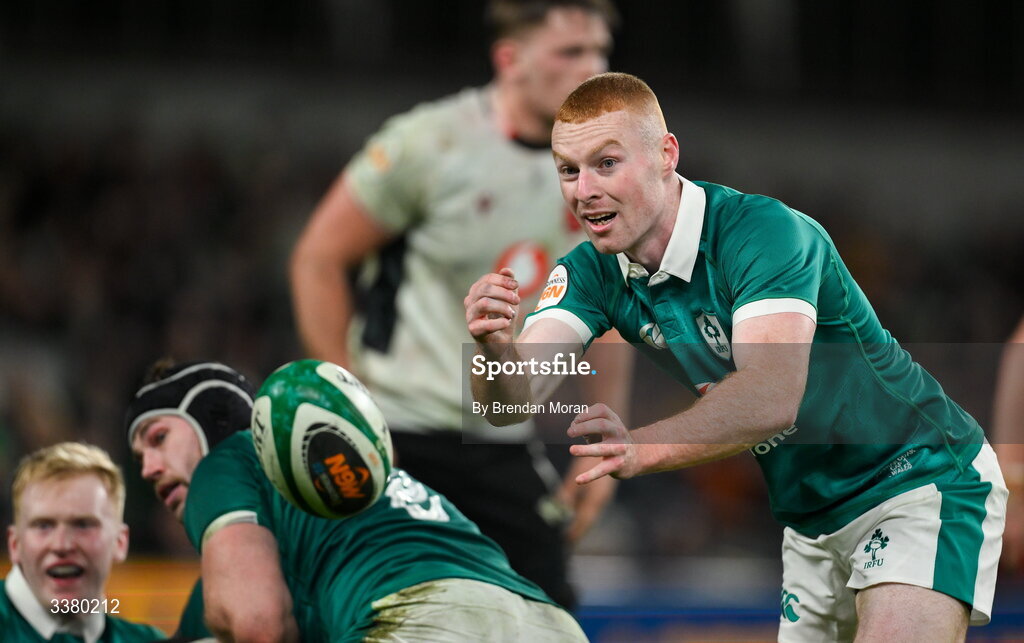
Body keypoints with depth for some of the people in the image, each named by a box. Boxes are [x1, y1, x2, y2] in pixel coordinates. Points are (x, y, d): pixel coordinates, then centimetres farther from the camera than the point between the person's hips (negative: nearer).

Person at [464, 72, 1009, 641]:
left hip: (922, 481, -7)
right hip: (811, 520, 7)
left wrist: (642, 449, -54)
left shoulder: (763, 232, -25)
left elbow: (773, 396, -40)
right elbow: (514, 401, -17)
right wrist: (494, 346, -40)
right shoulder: (593, 272, -4)